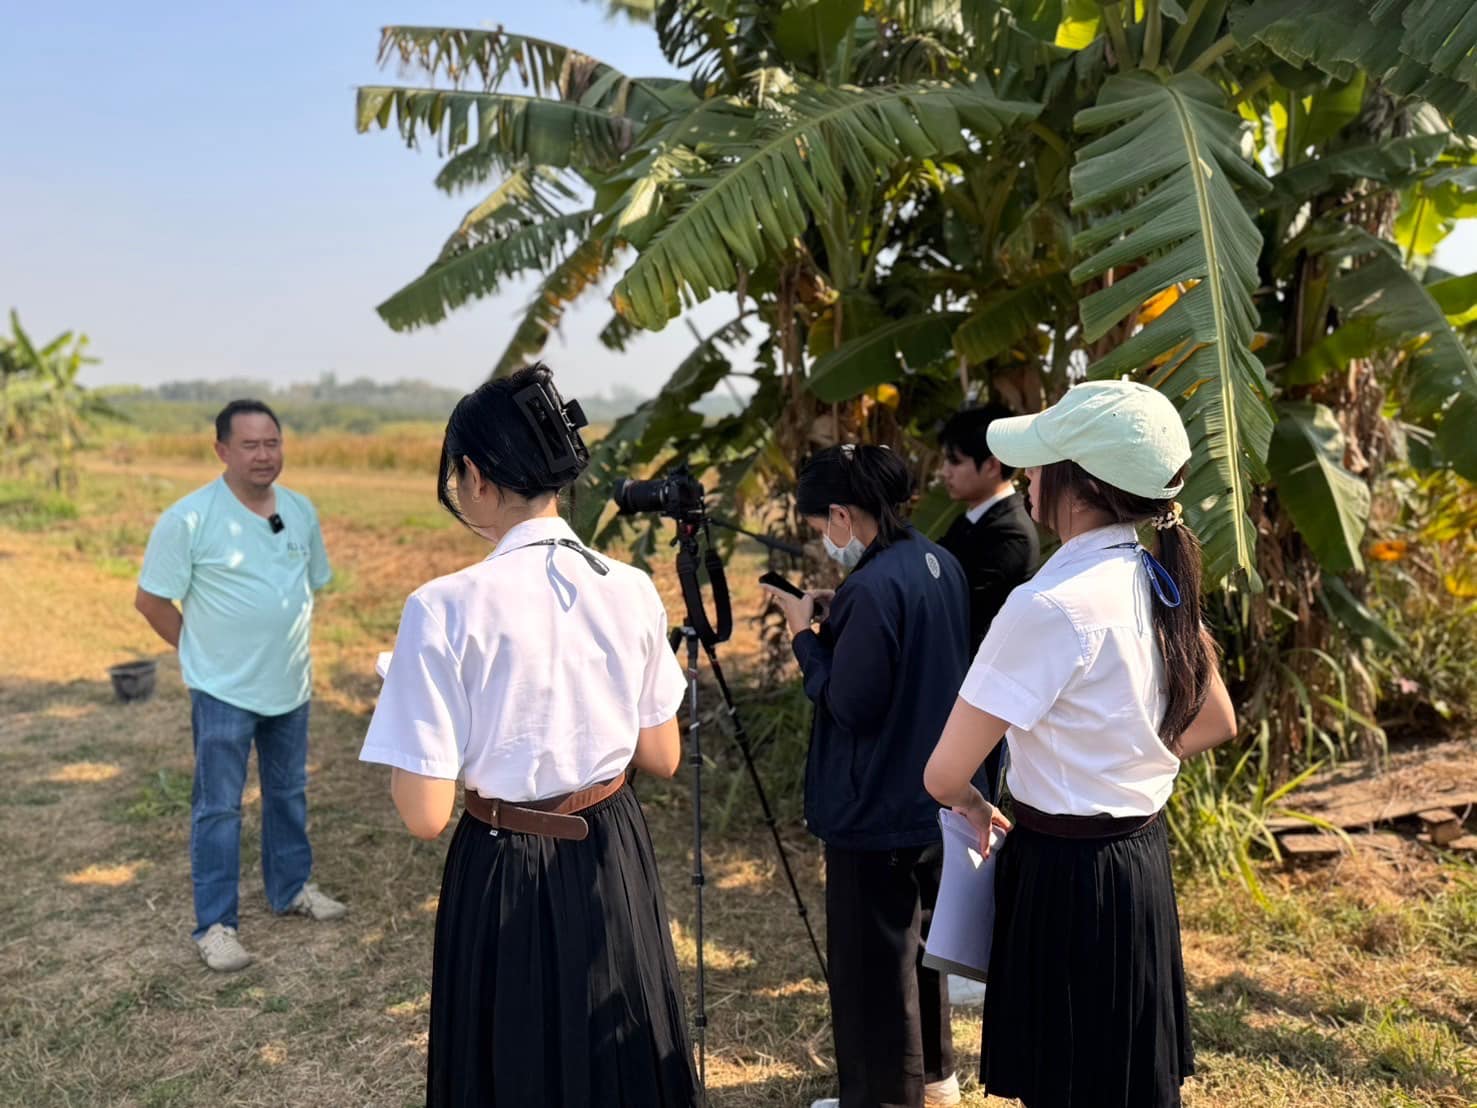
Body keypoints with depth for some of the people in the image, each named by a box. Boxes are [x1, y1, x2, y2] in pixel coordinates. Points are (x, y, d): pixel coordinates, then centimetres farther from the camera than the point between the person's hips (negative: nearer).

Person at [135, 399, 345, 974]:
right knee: (218, 808, 4)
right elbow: (151, 599, -10)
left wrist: (289, 643, 10)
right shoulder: (189, 518, -16)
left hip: (292, 684, 6)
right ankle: (214, 925, 14)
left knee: (289, 792, 19)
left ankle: (291, 888, 36)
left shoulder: (301, 510, 1)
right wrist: (203, 651, -4)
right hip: (224, 691, -5)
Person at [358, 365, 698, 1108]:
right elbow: (663, 758, 4)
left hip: (509, 877, -4)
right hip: (615, 859, 4)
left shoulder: (447, 608, -21)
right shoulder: (632, 591, -6)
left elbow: (425, 815, -18)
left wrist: (411, 715, -1)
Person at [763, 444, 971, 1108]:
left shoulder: (871, 588, -25)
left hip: (876, 811, -10)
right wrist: (839, 619, 6)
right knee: (918, 937, 24)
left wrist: (806, 634, -11)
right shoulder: (939, 563, 4)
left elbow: (849, 703, -23)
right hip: (934, 797, 10)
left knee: (871, 961, 6)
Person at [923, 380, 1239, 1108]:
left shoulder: (1051, 603, -25)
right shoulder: (1156, 583, 0)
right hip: (1140, 855, 8)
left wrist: (973, 804, -1)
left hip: (1070, 872, -8)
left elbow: (944, 775, -22)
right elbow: (1216, 723, 15)